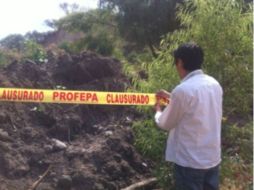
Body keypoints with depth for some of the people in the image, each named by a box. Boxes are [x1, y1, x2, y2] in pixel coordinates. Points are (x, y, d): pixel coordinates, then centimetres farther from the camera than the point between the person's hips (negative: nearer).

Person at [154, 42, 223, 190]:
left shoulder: (183, 90, -21)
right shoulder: (214, 84, 1)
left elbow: (166, 124, -7)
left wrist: (158, 111, 14)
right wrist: (171, 97, 23)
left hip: (190, 161, -6)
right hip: (213, 158, 7)